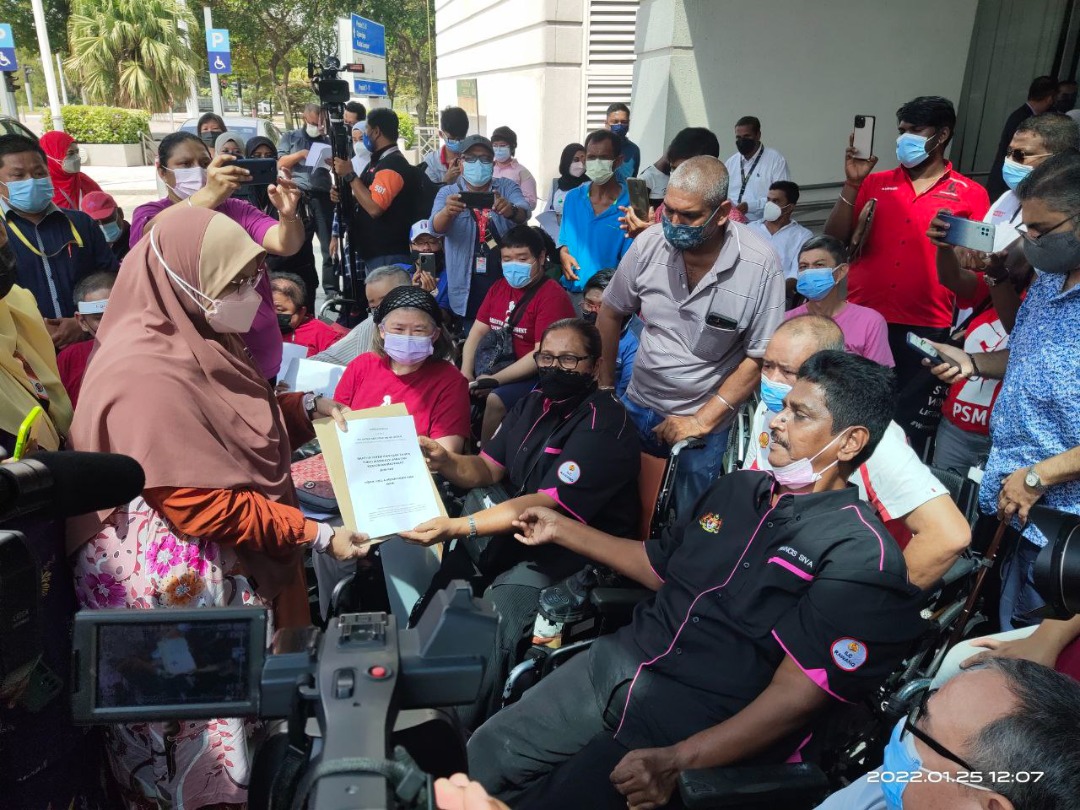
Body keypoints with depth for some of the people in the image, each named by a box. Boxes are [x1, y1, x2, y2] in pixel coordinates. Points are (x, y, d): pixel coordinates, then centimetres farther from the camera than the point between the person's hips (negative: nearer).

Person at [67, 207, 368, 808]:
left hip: (225, 565, 9)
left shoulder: (196, 341, 3)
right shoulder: (149, 375, -25)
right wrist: (317, 536, -22)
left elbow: (236, 420, 19)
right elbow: (203, 505, -26)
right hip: (172, 580, -9)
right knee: (194, 723, 7)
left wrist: (306, 408, 2)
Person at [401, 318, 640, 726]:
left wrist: (458, 527, -36)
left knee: (496, 614, -28)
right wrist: (445, 462, -14)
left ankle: (465, 734, -9)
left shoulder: (604, 426, -19)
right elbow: (487, 469, 9)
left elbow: (548, 505, -27)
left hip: (577, 554, -8)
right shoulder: (533, 404, 7)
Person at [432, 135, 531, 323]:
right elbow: (437, 227, -15)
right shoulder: (448, 193, 3)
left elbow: (524, 212, -14)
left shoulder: (507, 187, 5)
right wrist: (448, 211, -38)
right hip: (467, 288, -1)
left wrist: (511, 210, -38)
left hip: (507, 281, 1)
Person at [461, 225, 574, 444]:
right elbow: (478, 331, 10)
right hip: (494, 366, 8)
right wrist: (466, 374, -6)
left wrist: (494, 380, -19)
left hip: (533, 376, -7)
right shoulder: (499, 287, 13)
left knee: (495, 400, -29)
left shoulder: (552, 295, -13)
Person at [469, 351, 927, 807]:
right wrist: (561, 529, 20)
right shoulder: (740, 488, 11)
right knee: (486, 754, 4)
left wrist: (678, 761, -26)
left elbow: (798, 694, -19)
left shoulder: (859, 558, -13)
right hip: (619, 662, 7)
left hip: (703, 722, -7)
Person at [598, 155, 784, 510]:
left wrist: (701, 420, -15)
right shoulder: (649, 244, -12)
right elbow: (610, 314, 3)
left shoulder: (760, 265, -20)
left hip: (706, 422, -3)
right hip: (638, 405, 3)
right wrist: (604, 388, 4)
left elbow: (760, 358, -14)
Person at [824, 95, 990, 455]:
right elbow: (834, 239, 0)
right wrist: (852, 183, -8)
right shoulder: (875, 183, 9)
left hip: (925, 330, -2)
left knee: (910, 432, 5)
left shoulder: (971, 194, 5)